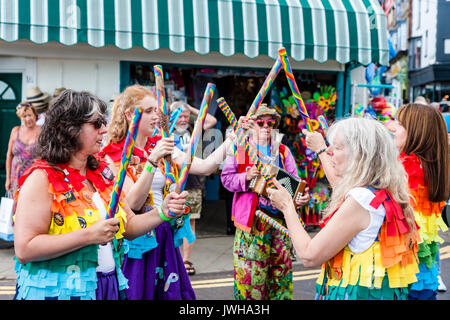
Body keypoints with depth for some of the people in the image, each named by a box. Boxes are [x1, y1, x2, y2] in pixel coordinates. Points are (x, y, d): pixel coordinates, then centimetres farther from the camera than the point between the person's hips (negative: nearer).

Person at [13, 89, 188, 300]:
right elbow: (24, 250, -21)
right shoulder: (42, 178, -13)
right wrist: (89, 235, -22)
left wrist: (162, 212, -5)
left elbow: (127, 227, 11)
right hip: (58, 291, -6)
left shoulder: (102, 174, 7)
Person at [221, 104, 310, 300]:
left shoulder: (283, 151, 12)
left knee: (281, 268, 10)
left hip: (279, 217, 3)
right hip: (251, 219, -3)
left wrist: (302, 196, -11)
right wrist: (246, 177, -18)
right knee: (250, 270, -1)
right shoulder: (240, 149, 4)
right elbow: (226, 178, 0)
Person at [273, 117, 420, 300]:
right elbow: (341, 186, 28)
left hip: (358, 294, -9)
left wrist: (287, 206, -7)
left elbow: (309, 257, -20)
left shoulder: (360, 199, -23)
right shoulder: (384, 193, 3)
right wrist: (320, 149, 40)